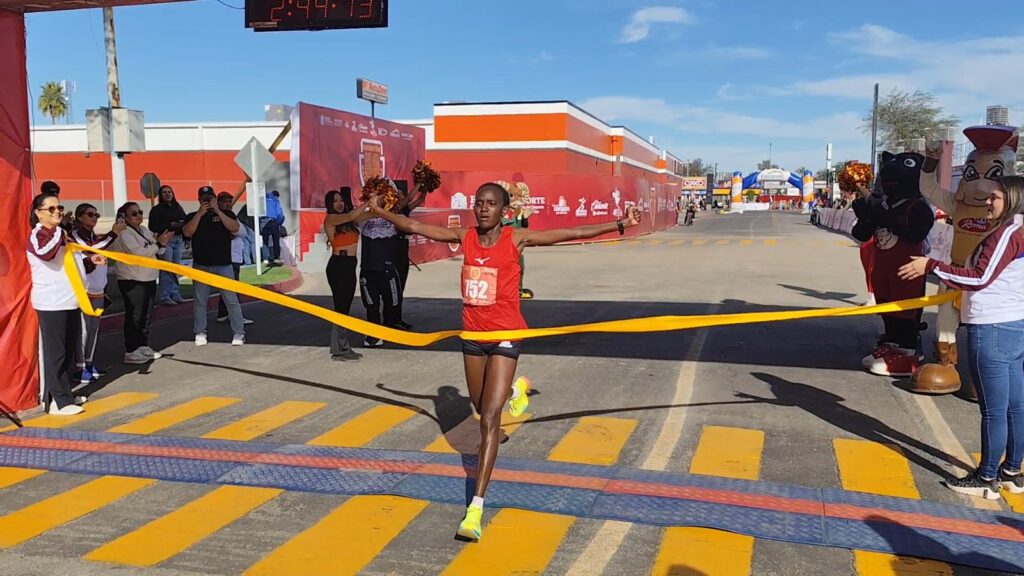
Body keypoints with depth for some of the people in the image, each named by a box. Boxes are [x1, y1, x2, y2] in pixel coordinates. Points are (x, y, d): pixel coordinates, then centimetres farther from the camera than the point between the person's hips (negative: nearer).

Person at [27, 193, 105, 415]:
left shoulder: (61, 233, 19)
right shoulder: (38, 234, -8)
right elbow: (45, 253, -32)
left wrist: (91, 261, 12)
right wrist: (59, 234, -18)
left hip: (70, 300, 9)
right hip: (51, 303, -9)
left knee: (70, 351, 13)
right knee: (55, 352, -7)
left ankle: (64, 394, 23)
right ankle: (58, 401, -6)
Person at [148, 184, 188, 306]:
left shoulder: (178, 208, 16)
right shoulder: (157, 209, -2)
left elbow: (186, 220, 13)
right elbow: (153, 226, -10)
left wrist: (183, 224, -11)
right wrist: (170, 225, -17)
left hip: (178, 239, 6)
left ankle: (175, 294, 16)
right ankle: (164, 297, -4)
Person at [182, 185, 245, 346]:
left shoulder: (226, 213, 6)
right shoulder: (193, 216, 7)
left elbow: (234, 228, -12)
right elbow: (187, 232, -10)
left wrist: (218, 211, -16)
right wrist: (200, 213, -13)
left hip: (223, 265, -1)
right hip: (200, 266, 2)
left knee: (231, 300, -4)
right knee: (199, 301, 6)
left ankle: (238, 333, 1)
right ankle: (200, 333, 16)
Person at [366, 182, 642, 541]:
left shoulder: (516, 239, -10)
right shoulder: (465, 237, 1)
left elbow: (574, 233, -13)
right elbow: (416, 227, 12)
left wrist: (620, 224, -18)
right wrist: (380, 212, 19)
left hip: (504, 336, -5)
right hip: (472, 334, 5)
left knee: (489, 420, -12)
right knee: (481, 407, 23)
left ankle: (476, 508, -10)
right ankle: (514, 390, 59)